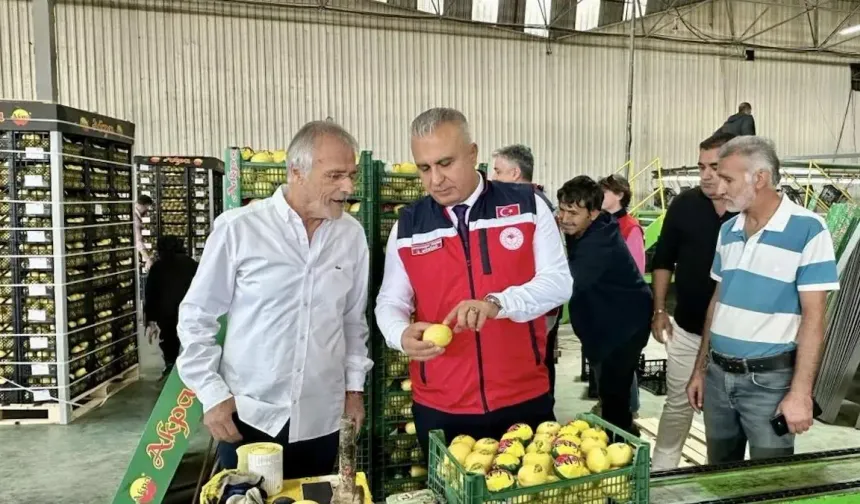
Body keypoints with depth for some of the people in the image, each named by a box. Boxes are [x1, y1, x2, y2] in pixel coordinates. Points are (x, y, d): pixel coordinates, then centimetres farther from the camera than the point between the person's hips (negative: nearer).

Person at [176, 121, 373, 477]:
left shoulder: (352, 235, -1)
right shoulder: (238, 228, -12)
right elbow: (196, 316, -4)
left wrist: (354, 384, 9)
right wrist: (212, 393, -6)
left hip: (320, 418, 3)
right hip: (248, 415, -3)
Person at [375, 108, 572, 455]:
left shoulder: (527, 206, -3)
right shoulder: (407, 226, 2)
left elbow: (558, 281, -7)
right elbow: (390, 301, 5)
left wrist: (497, 303, -25)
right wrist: (402, 334, -19)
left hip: (525, 398, -1)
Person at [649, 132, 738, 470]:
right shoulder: (684, 205, -5)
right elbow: (663, 261, 3)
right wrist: (659, 310, 0)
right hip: (687, 329, 1)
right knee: (678, 404, 12)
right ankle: (660, 472, 27)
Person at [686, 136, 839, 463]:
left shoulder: (807, 229, -12)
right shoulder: (727, 230, 6)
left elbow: (813, 316, -13)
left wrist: (800, 391, -17)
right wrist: (700, 369, 12)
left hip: (769, 379, -5)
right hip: (718, 374, 6)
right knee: (718, 475, 18)